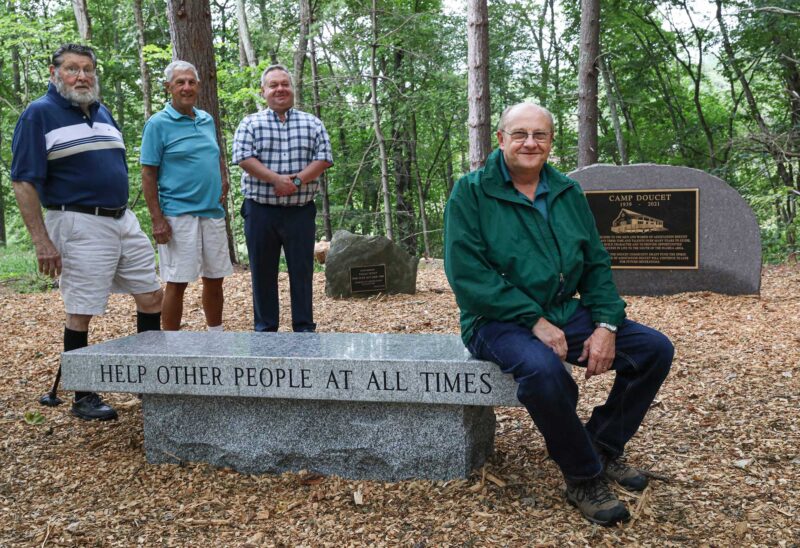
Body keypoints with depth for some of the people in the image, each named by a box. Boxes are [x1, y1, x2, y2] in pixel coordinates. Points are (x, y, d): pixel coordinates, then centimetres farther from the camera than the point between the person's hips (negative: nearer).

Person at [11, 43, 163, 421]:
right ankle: (83, 397, 13)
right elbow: (24, 182, -11)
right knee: (80, 313, -1)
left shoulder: (103, 113, 15)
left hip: (124, 220, 7)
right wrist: (42, 241, -17)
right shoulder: (39, 114, -6)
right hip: (80, 226, -7)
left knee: (152, 296, 9)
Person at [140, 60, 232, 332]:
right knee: (177, 283, -3)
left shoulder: (207, 120, 14)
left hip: (213, 212, 6)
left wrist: (223, 183, 7)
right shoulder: (158, 124, -4)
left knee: (215, 279, 12)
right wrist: (157, 219, -14)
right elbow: (148, 174, -7)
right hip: (178, 215, -6)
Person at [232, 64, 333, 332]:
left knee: (302, 270, 4)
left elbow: (324, 158, -1)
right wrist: (277, 179, -18)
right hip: (261, 211, 0)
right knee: (263, 271, 6)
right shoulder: (250, 124, 6)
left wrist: (297, 181, -14)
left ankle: (304, 328, 13)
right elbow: (243, 157, -8)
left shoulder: (312, 123, 9)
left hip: (301, 211, 1)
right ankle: (264, 328, 17)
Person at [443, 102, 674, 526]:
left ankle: (604, 444, 13)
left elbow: (596, 265, 13)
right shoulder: (471, 193, -8)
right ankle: (584, 476, -11)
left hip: (567, 314, 6)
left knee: (655, 349, -5)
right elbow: (467, 275, -16)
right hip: (500, 321, -6)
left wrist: (606, 324, -5)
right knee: (541, 367, -37)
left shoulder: (568, 193, 10)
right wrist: (534, 321, -20)